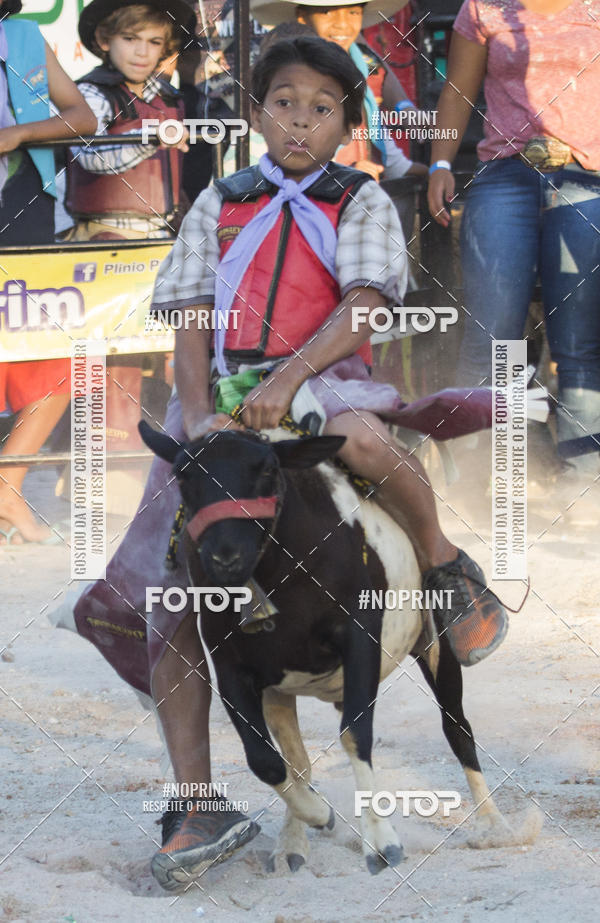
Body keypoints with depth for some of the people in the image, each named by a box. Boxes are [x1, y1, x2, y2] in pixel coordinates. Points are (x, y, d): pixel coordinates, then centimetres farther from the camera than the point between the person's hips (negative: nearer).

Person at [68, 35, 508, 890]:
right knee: (163, 603, -6)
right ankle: (200, 812, -1)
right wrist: (196, 411, -10)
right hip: (224, 397, 3)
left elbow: (363, 305, -9)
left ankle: (450, 572, -12)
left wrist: (288, 377, -24)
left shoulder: (362, 203, 7)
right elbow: (190, 317, 7)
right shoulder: (220, 204, 15)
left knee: (360, 436, -42)